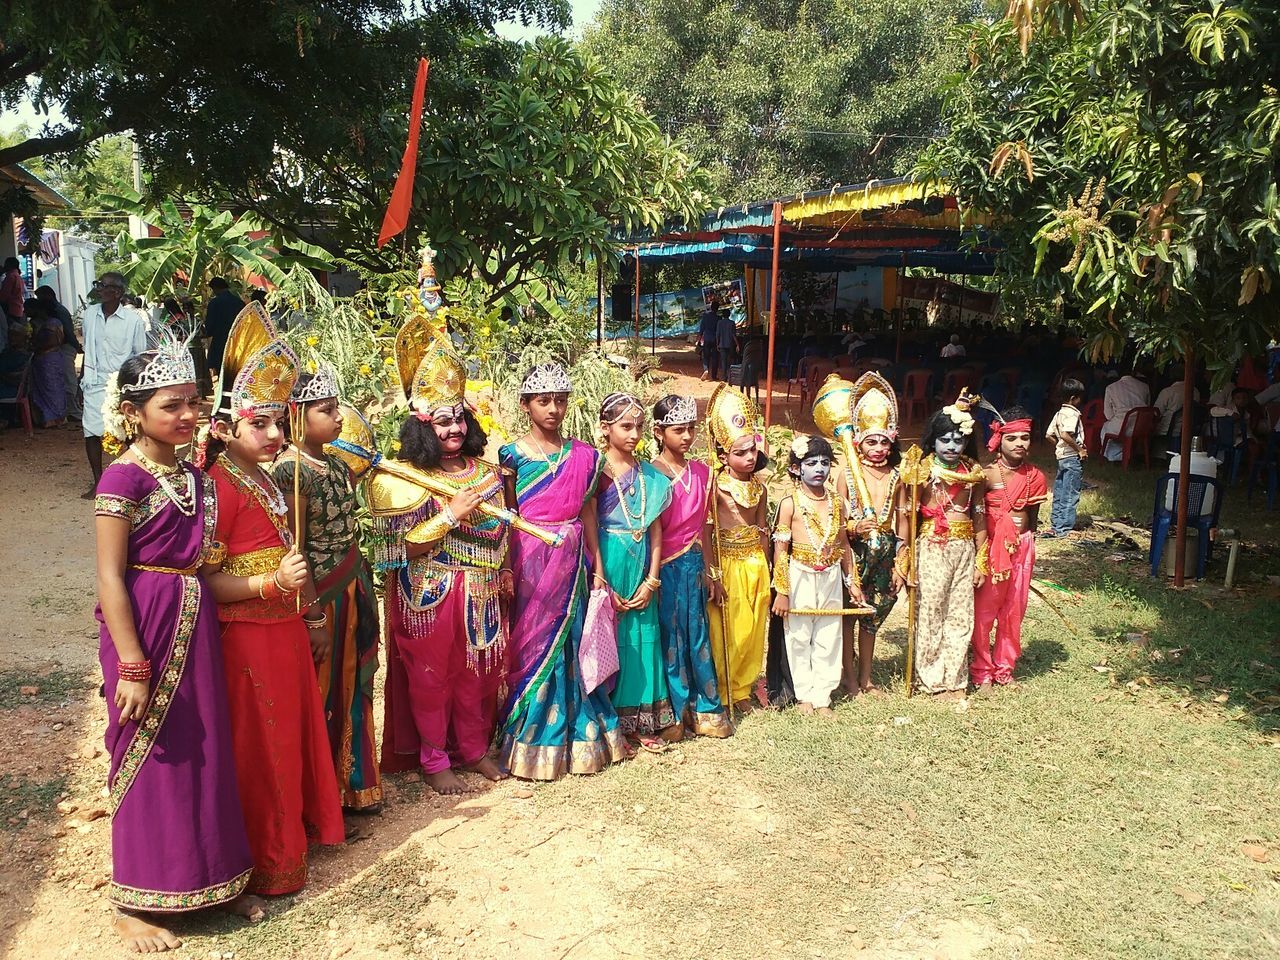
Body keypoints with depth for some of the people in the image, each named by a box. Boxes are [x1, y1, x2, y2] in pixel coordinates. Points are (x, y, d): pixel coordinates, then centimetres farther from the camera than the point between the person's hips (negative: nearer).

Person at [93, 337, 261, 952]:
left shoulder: (192, 477, 9)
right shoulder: (123, 478, -14)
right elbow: (110, 578, -16)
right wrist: (132, 668, -18)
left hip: (197, 625, 7)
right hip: (146, 629, -7)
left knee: (205, 754, 15)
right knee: (149, 760, 5)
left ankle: (209, 881, 32)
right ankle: (132, 905, 24)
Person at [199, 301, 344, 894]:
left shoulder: (263, 482, 10)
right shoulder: (220, 488, -19)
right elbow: (206, 581, -22)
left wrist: (300, 586, 12)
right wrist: (273, 583, -30)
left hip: (285, 629, 9)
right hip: (246, 638, -9)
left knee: (292, 732, 21)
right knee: (257, 746, 4)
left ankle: (296, 825, 40)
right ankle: (265, 861, 20)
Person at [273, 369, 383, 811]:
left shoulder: (337, 465, 7)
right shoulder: (291, 471, -17)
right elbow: (294, 551, -18)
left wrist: (363, 595, 14)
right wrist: (314, 619, -17)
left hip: (352, 591, 8)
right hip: (319, 598, -8)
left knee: (351, 690, 17)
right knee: (319, 698, 6)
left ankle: (351, 784, 33)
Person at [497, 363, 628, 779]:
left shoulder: (583, 456, 6)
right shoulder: (511, 456, -3)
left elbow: (588, 515, 10)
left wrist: (598, 567, 9)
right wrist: (504, 570, -13)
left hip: (570, 561, 3)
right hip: (528, 561, -3)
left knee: (569, 643, 10)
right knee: (531, 642, 3)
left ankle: (575, 734, 24)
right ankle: (528, 740, 16)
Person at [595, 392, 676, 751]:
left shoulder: (650, 476, 8)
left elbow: (655, 531, 7)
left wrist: (651, 581, 0)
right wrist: (602, 583, -13)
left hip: (640, 568, 4)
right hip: (608, 565, -4)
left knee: (640, 638, 8)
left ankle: (640, 721, 20)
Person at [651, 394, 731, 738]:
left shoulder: (701, 472, 6)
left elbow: (702, 526, 13)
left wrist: (707, 570, 14)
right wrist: (652, 576, -15)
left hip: (693, 565, 5)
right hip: (664, 567, -5)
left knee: (698, 635, 12)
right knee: (669, 638, 4)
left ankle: (705, 708, 23)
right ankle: (673, 713, 17)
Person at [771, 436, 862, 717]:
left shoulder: (836, 503, 5)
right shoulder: (790, 504, -9)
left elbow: (843, 545, 13)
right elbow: (780, 550, -9)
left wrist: (853, 582, 15)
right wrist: (781, 591, -11)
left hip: (830, 579, 4)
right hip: (800, 578, -4)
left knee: (829, 640, 9)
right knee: (799, 640, 7)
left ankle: (822, 696, 20)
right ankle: (804, 695, 22)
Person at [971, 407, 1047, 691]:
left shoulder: (1035, 477, 3)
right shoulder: (987, 474, -10)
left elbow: (1032, 520, 12)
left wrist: (1023, 548, 14)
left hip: (1021, 550, 4)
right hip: (990, 548, -4)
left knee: (1013, 613, 12)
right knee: (983, 612, 0)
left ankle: (1004, 668, 28)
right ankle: (981, 671, 15)